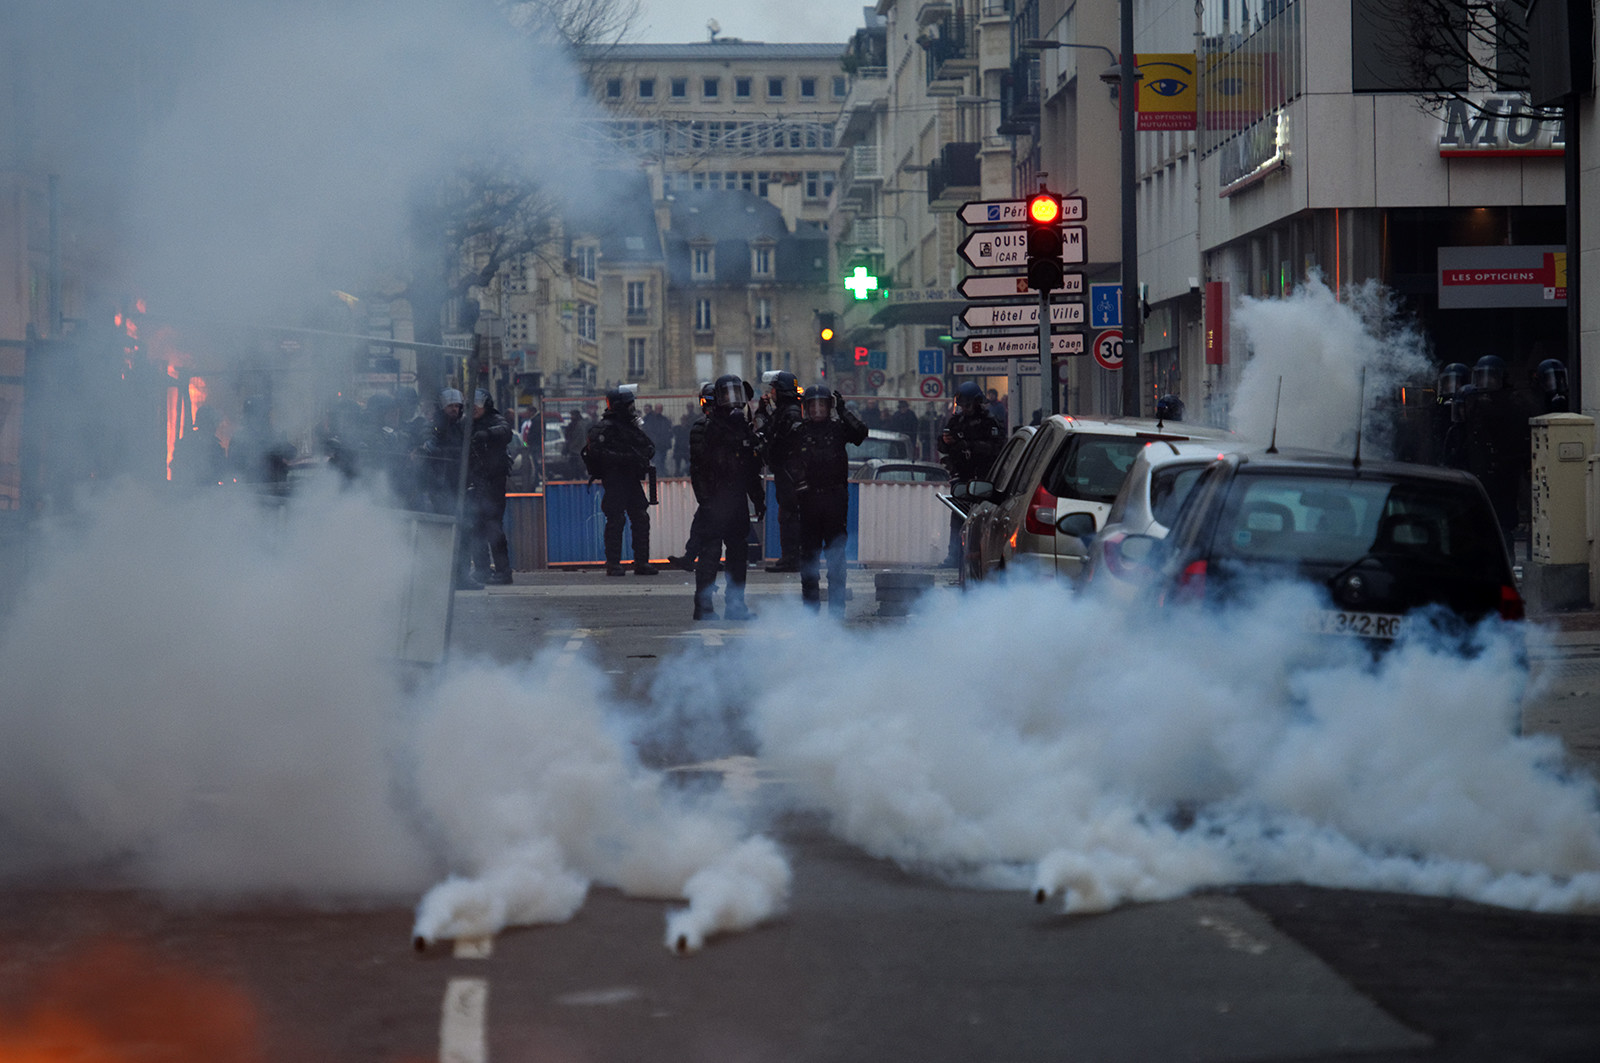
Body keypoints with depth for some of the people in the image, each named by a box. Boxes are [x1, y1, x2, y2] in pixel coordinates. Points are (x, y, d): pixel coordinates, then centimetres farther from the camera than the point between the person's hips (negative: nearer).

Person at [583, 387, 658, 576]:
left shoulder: (630, 424, 17)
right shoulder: (604, 428, -8)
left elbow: (649, 445, 21)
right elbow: (598, 452, -20)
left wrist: (644, 455, -3)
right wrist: (626, 458, -23)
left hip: (631, 479, 8)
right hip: (614, 479, -8)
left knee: (641, 518, 5)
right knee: (615, 520, -8)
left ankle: (641, 562, 12)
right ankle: (613, 564, -3)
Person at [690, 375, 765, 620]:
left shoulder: (745, 428, 15)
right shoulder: (708, 428, -7)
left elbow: (753, 470, 22)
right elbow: (698, 467, -13)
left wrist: (758, 499, 21)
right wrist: (705, 498, -20)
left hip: (738, 501, 7)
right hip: (715, 501, -7)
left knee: (739, 553, 11)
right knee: (710, 553, -6)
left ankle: (736, 604, 19)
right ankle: (703, 606, -3)